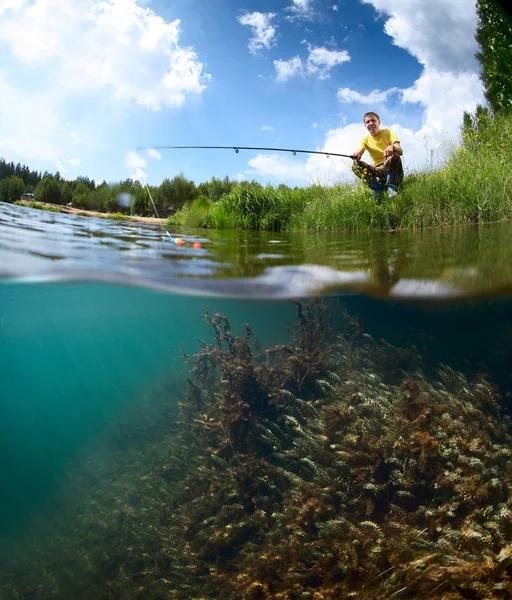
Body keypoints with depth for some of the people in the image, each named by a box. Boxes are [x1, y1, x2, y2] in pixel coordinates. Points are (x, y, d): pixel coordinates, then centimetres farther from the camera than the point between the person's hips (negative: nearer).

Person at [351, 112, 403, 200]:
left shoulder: (388, 132, -4)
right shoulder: (365, 139, 4)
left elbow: (400, 151, -17)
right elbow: (359, 152, -15)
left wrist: (392, 147, -42)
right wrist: (356, 155, -42)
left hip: (393, 170, -3)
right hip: (378, 171, 3)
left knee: (394, 155, -34)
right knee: (355, 165, -19)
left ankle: (391, 186, -19)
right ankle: (378, 188, -17)